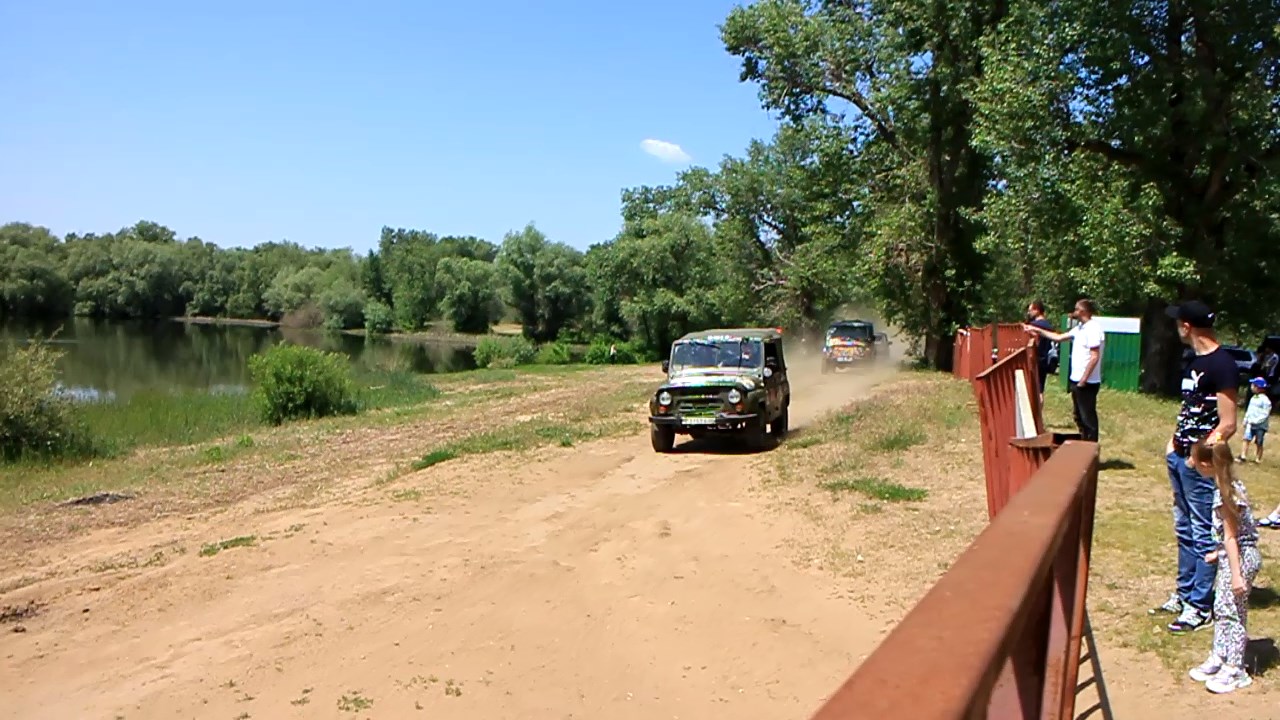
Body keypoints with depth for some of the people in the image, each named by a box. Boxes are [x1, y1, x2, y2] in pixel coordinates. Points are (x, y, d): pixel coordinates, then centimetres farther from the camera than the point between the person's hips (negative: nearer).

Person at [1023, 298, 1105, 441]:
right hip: (1077, 380, 10)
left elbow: (1095, 357, -23)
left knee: (1088, 417, -1)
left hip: (1087, 383, -10)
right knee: (1079, 415, 19)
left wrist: (1083, 380, -21)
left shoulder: (1093, 328, -19)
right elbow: (1059, 337, 23)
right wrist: (1038, 330, 19)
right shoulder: (1080, 328, 12)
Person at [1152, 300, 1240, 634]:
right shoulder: (1195, 360, 11)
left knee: (1203, 534, 0)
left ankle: (1200, 606, 8)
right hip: (1181, 457, 9)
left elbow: (1227, 424, -18)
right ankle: (1184, 594, 28)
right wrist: (1174, 442, 12)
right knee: (1184, 529, 17)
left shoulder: (1221, 365, -16)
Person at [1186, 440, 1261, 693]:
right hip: (1231, 555, 10)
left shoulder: (1225, 494, -24)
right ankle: (1218, 658, 28)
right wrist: (1218, 553, 22)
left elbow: (1230, 537, -21)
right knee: (1222, 608, 17)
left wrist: (1236, 575, -18)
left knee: (1233, 613, 1)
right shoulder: (1230, 484, 4)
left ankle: (1235, 670, 13)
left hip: (1240, 558, -10)